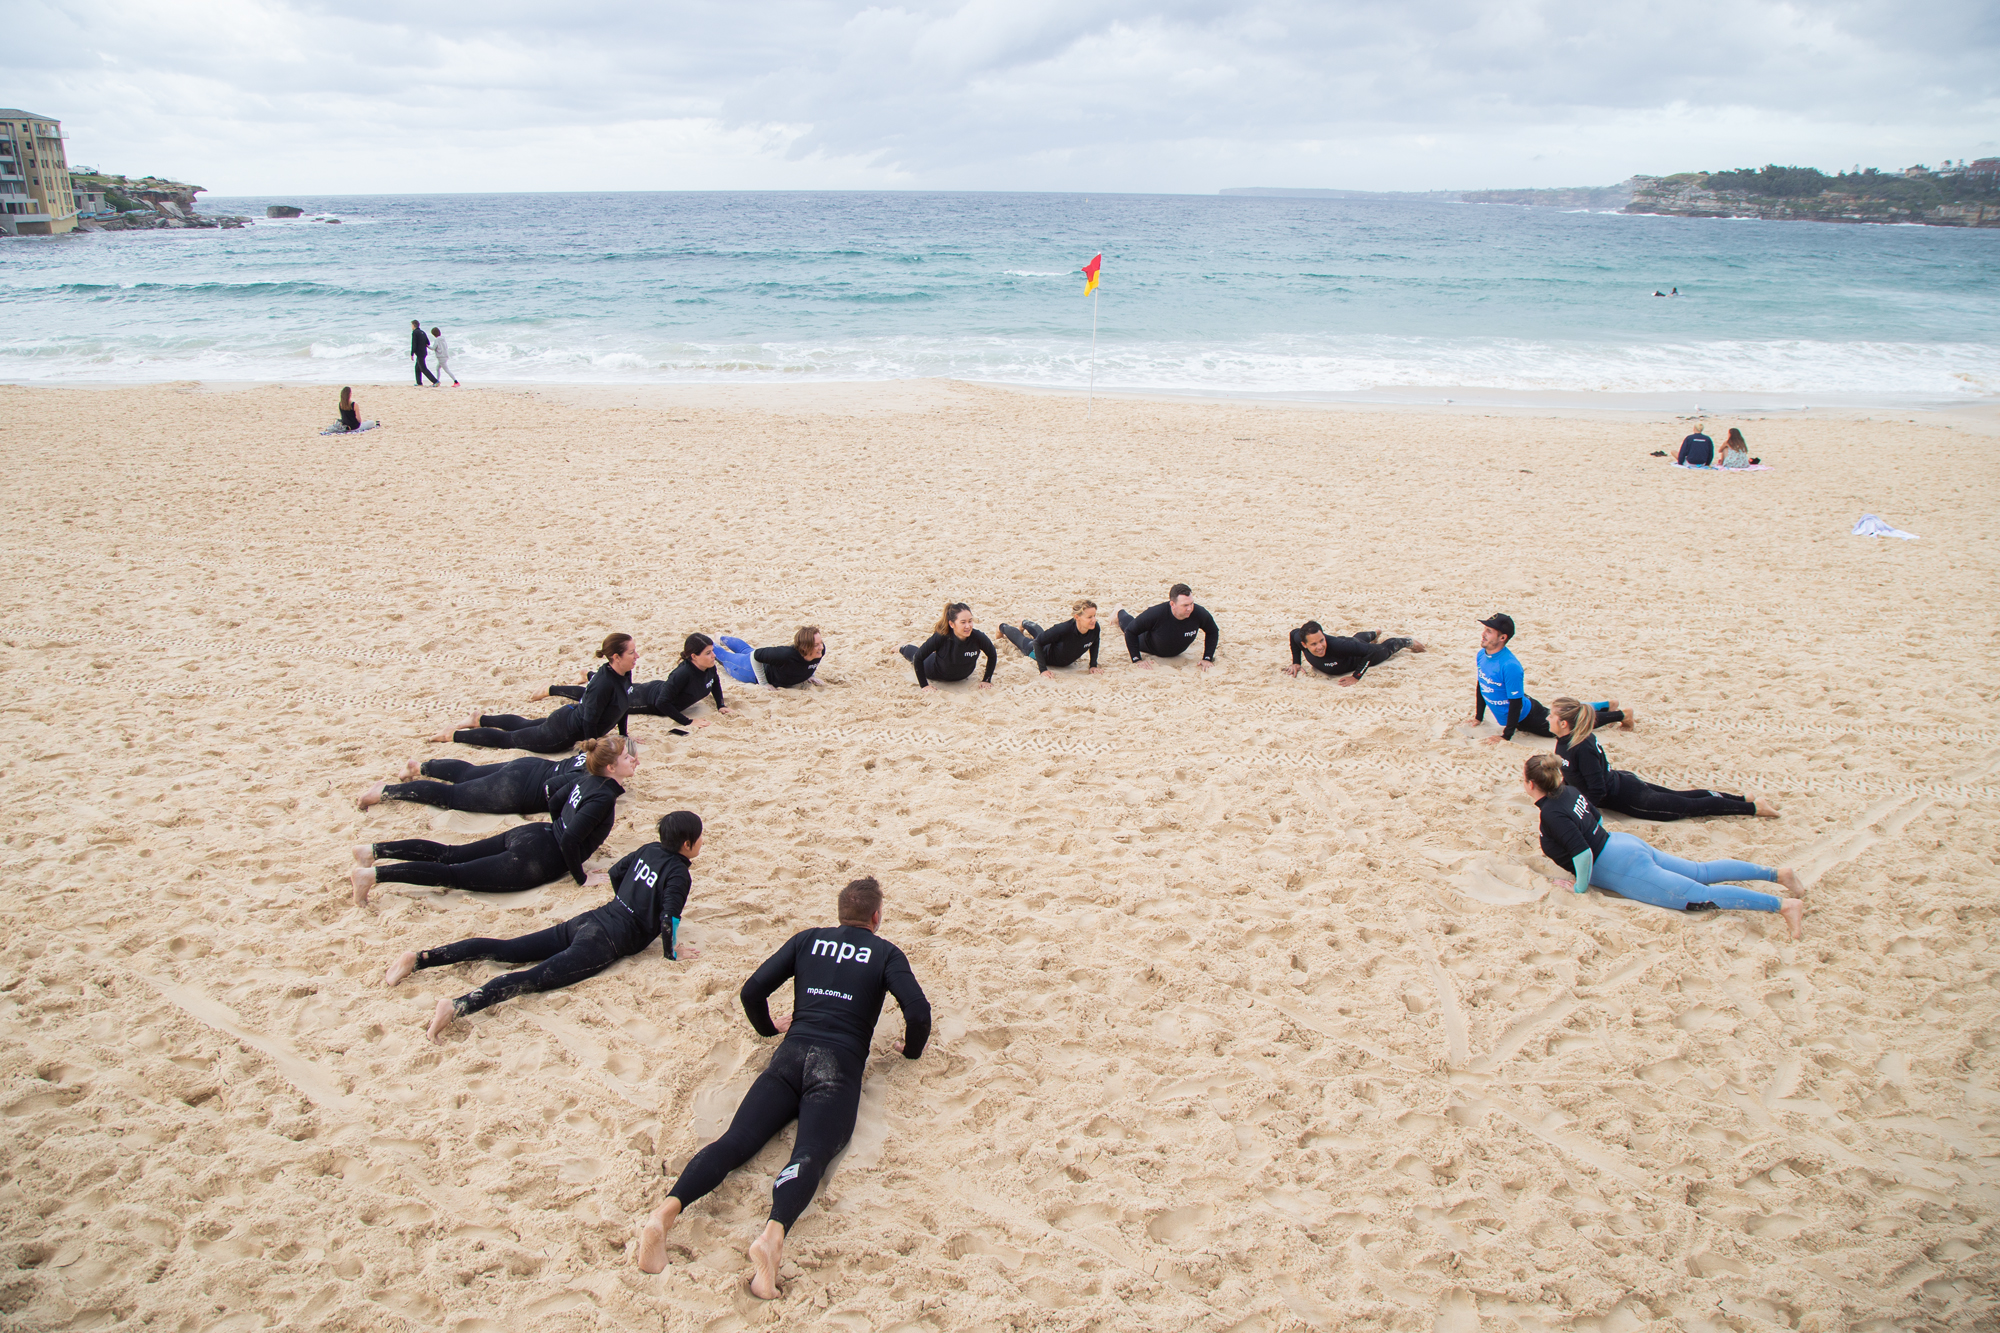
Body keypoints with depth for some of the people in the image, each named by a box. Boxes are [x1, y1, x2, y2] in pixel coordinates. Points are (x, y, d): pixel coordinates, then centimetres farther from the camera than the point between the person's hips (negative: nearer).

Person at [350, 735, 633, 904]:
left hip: (531, 833, 9)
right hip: (533, 859, -9)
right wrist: (580, 877, -15)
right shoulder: (603, 798, -21)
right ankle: (372, 874, -12)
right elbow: (569, 840, -27)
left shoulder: (589, 779, 8)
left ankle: (373, 850, 9)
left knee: (450, 854, 11)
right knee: (456, 874, -7)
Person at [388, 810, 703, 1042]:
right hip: (605, 942, -8)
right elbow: (669, 917, -20)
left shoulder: (649, 850, 17)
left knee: (506, 950, 3)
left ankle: (419, 957, -5)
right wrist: (672, 952, -3)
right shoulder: (678, 874, -8)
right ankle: (458, 1006, -44)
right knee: (536, 977, -24)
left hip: (588, 920, 8)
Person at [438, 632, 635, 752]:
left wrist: (623, 734, 13)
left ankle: (480, 719, 51)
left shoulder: (624, 674, -9)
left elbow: (623, 703, 9)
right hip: (561, 733, -9)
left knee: (525, 725, 34)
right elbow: (589, 721, -32)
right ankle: (453, 735, 23)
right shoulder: (604, 684, -37)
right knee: (507, 739, 11)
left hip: (570, 717, 9)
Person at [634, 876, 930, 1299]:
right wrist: (911, 1050, 22)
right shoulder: (885, 953, 15)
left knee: (737, 1141, -13)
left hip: (791, 1054, 3)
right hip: (840, 1065, -3)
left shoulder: (807, 940, 23)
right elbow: (919, 1012, 1)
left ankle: (667, 1209, -39)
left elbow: (752, 990, 17)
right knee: (810, 1153, -24)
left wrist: (768, 1027, 38)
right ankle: (773, 1234, -54)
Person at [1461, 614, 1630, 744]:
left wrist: (1506, 736, -26)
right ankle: (1607, 706, 48)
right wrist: (1478, 717, 12)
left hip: (1527, 717, -8)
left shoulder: (1510, 665, -35)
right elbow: (1480, 686, 6)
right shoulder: (1481, 655, -11)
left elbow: (1516, 702, -30)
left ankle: (1621, 715, 26)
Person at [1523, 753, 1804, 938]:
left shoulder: (1552, 815, -22)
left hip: (1621, 868, -9)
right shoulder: (1569, 791, 8)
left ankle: (1783, 904, -17)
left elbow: (1582, 853, -28)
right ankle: (1776, 873, 13)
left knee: (1699, 895, -11)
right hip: (1623, 844, 9)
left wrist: (1580, 886, -13)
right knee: (1701, 872, 16)